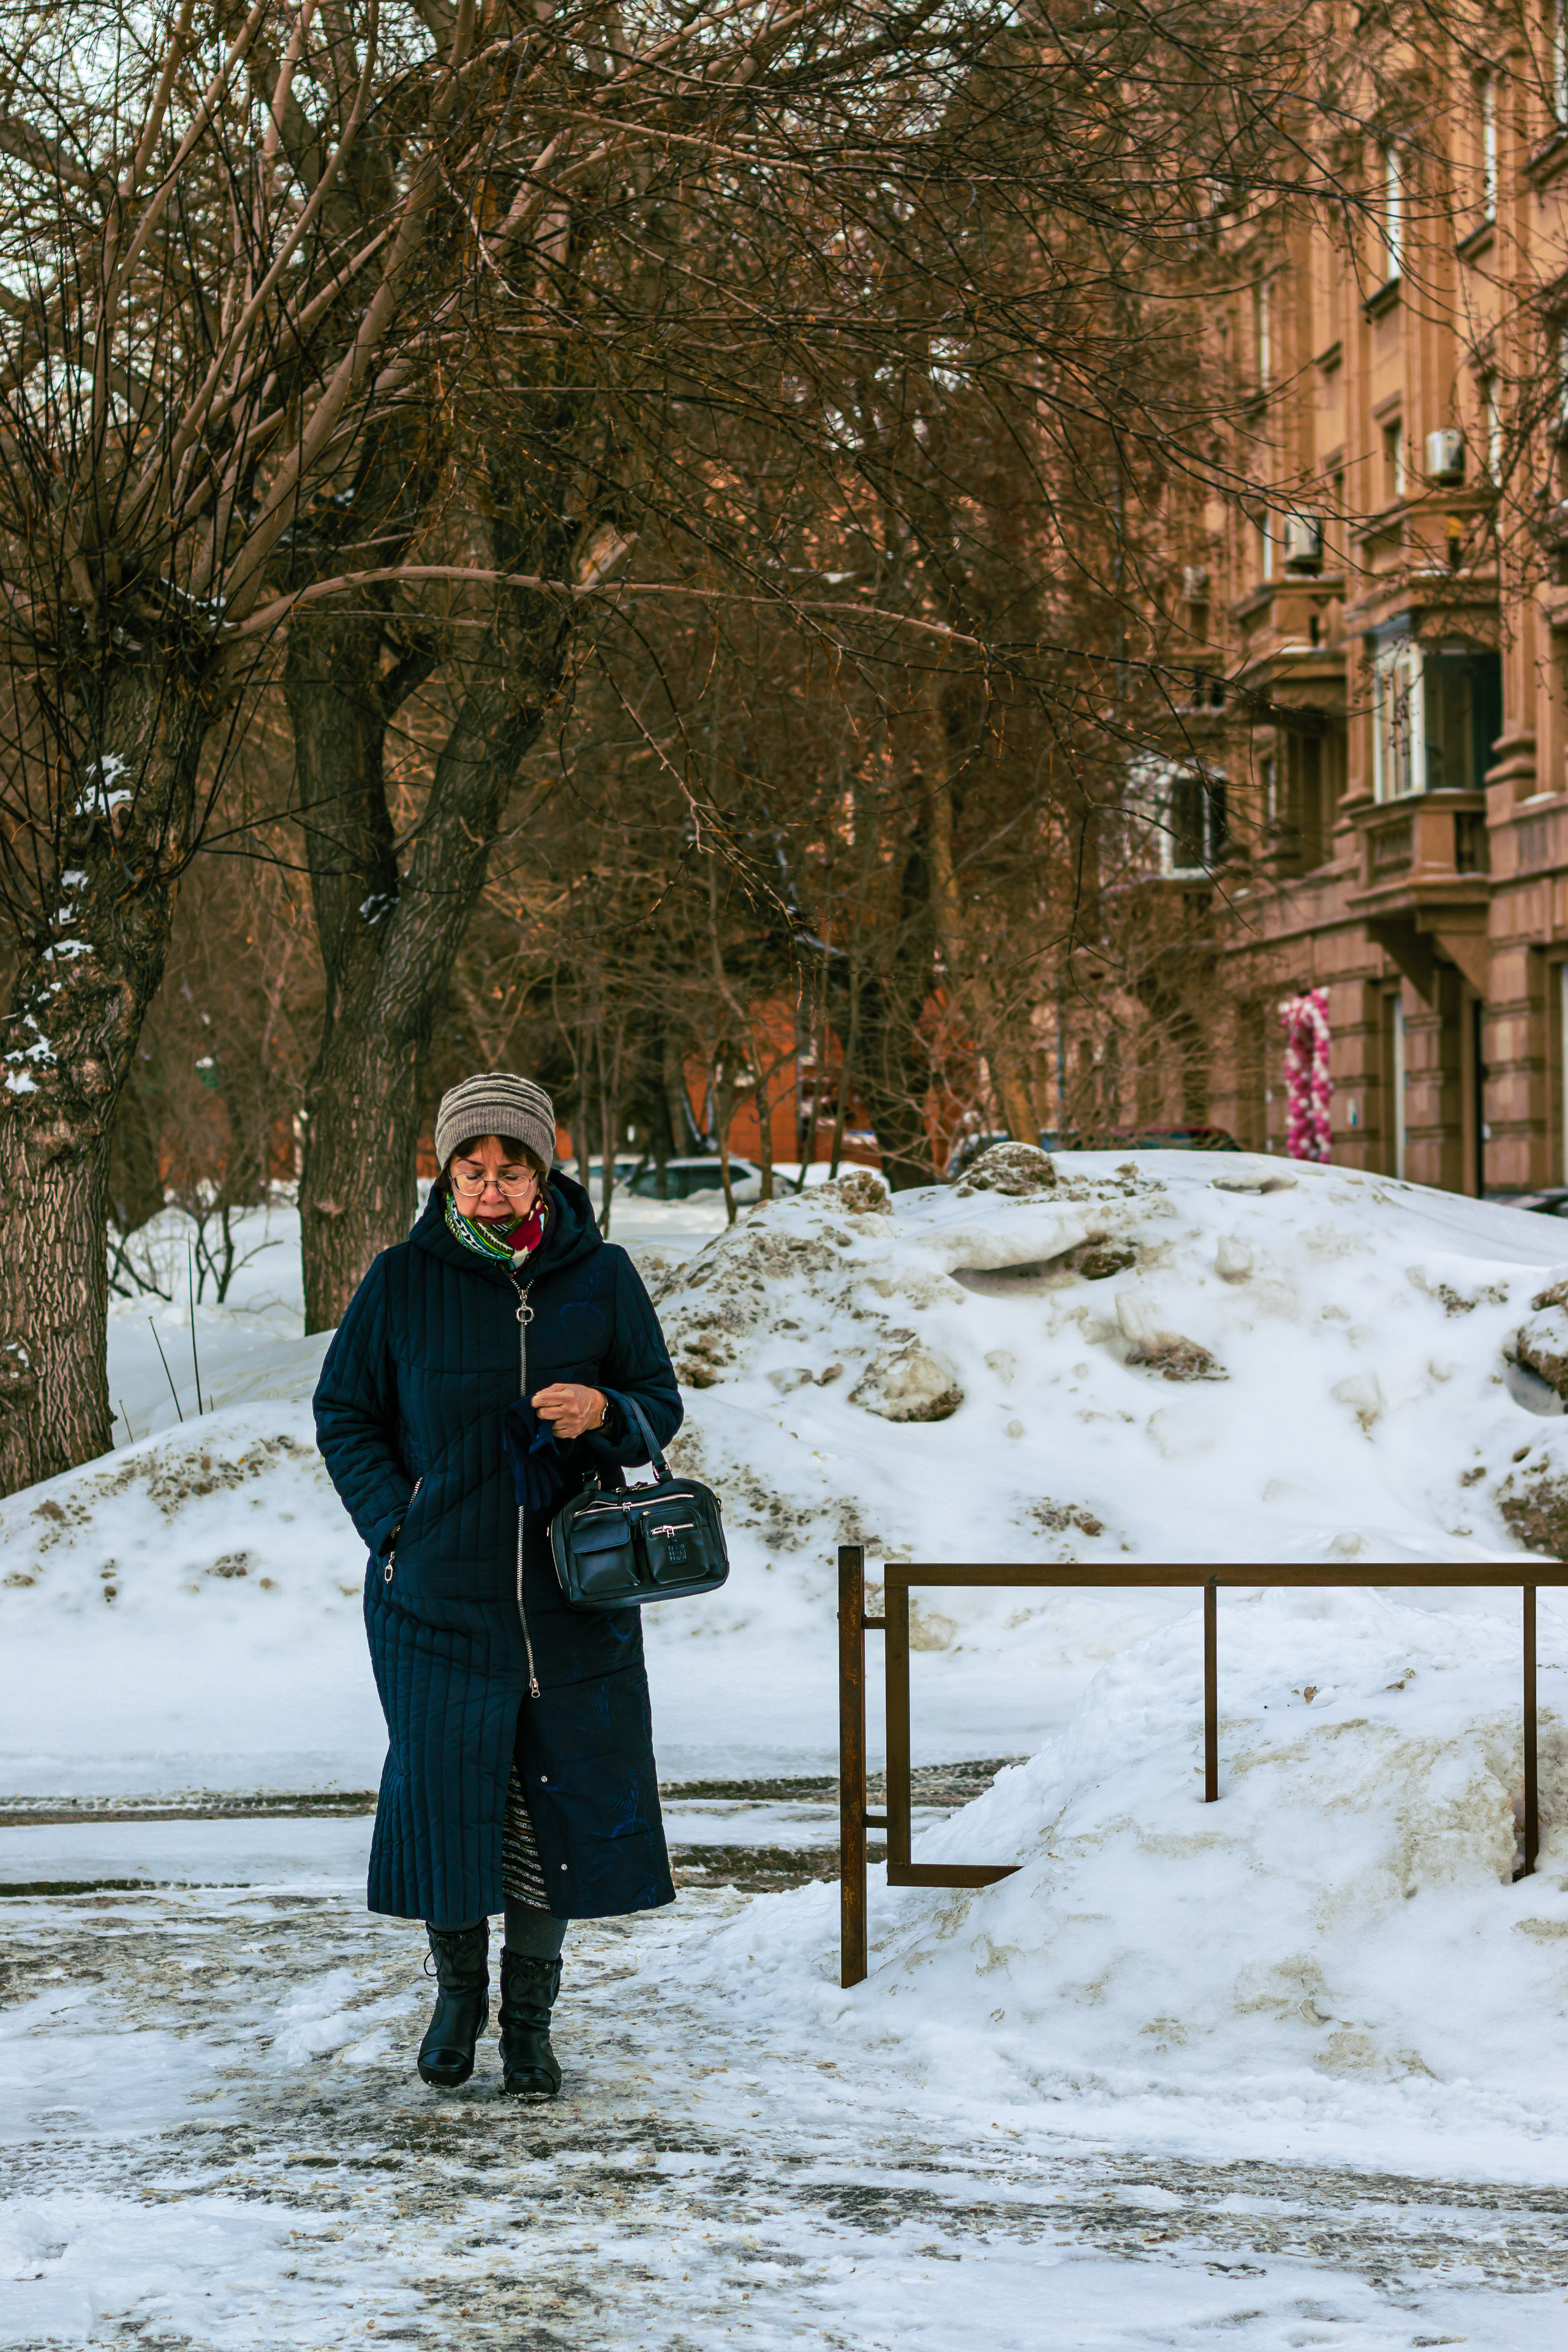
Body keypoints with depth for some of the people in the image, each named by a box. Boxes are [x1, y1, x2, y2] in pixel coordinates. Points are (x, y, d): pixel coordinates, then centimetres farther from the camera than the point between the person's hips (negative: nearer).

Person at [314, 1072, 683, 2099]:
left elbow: (663, 1402, 6)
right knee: (444, 1798, 4)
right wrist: (398, 1528, -6)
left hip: (574, 1598, 1)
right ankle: (457, 1995, 29)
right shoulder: (404, 1281, -5)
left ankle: (531, 2014, 23)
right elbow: (344, 1413, 4)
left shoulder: (600, 1275, -1)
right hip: (437, 1594, -1)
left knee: (564, 1803, 4)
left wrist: (603, 1413, -17)